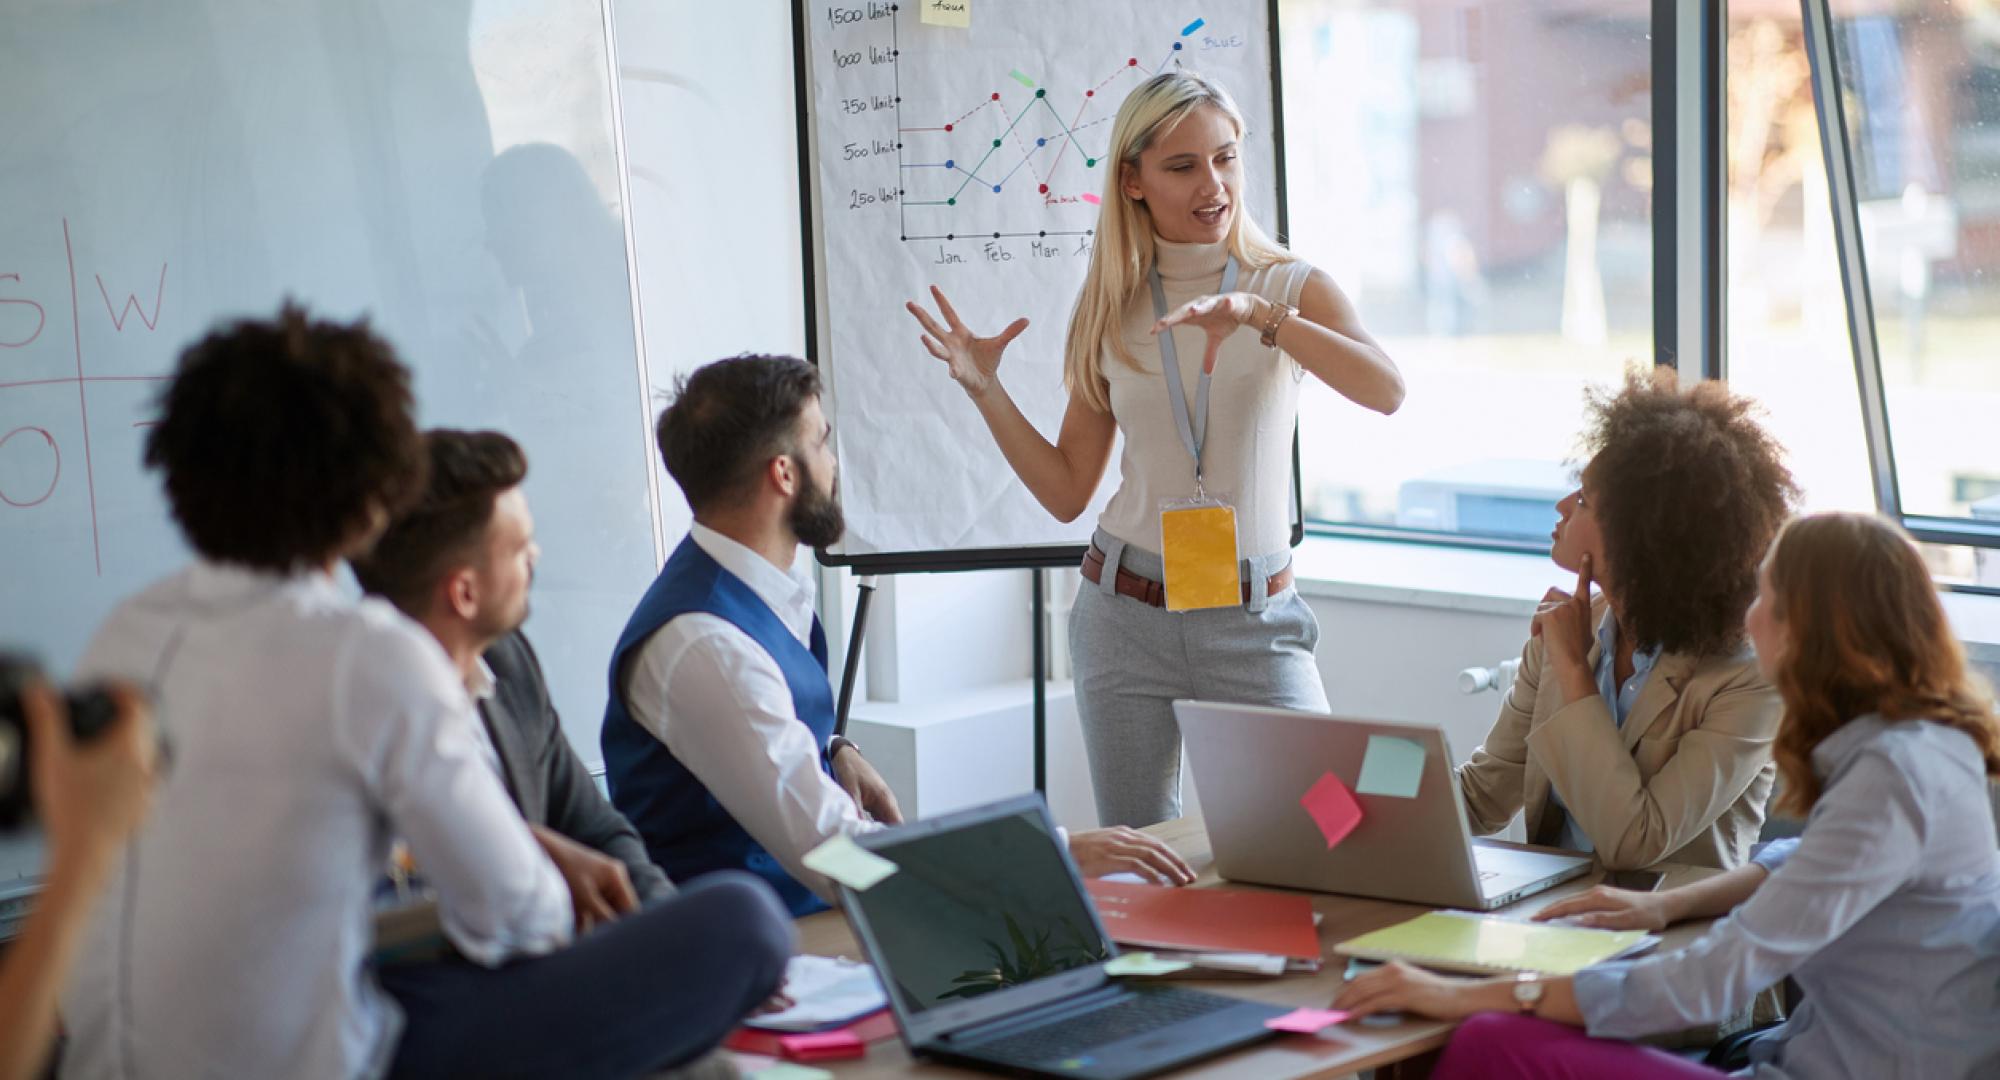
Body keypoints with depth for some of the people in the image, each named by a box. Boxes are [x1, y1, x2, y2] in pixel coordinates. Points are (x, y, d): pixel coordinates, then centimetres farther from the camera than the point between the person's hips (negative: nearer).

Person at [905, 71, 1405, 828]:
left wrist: (1259, 314, -31)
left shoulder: (1292, 286, -1)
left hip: (1254, 622, -2)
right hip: (1126, 615, 2)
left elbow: (1386, 392, -21)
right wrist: (984, 389, -3)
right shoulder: (1112, 312, 6)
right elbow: (1067, 492, 8)